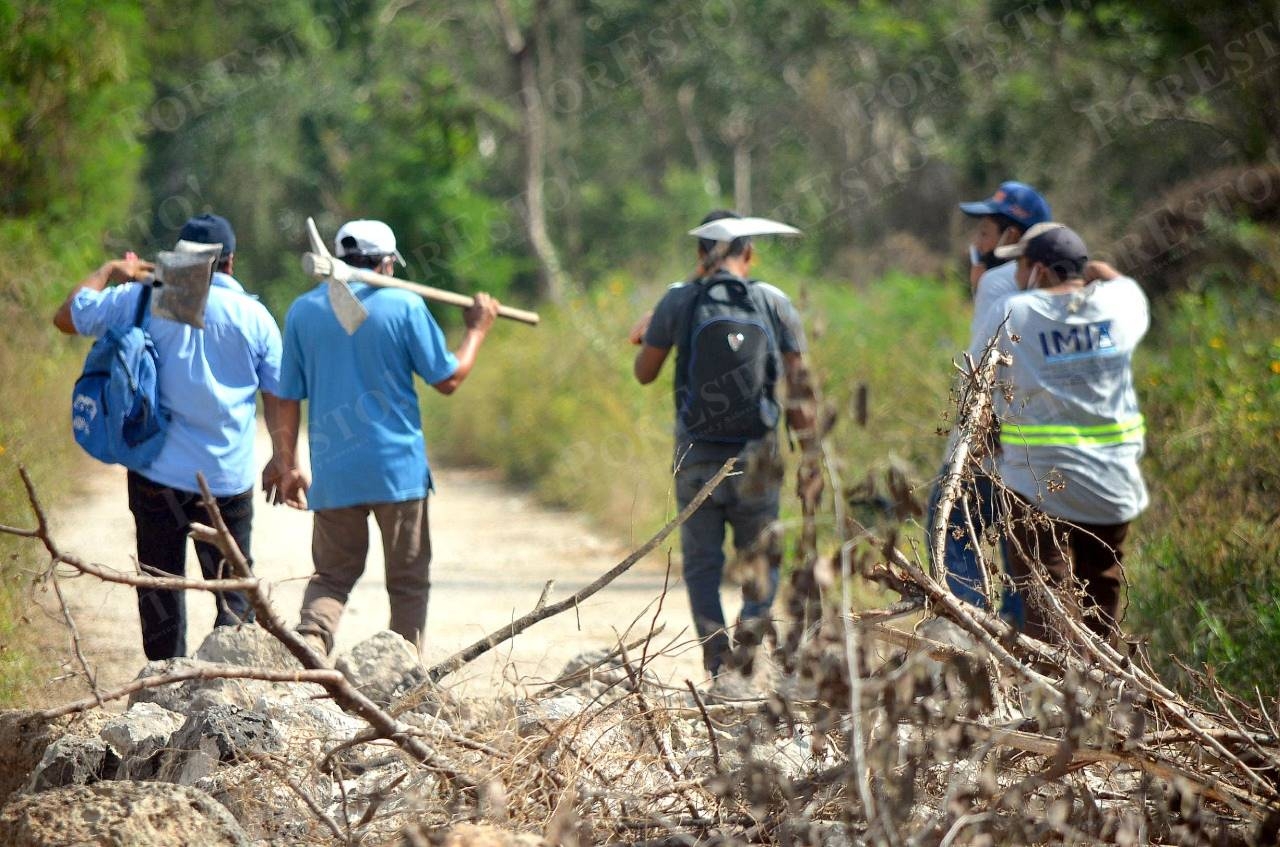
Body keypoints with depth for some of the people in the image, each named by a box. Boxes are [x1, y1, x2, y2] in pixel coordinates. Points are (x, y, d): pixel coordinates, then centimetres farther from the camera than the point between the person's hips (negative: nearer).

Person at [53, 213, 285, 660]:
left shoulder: (142, 300, -2)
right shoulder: (254, 316, -1)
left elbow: (67, 316, 7)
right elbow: (279, 396, 2)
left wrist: (108, 272, 22)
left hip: (158, 474, 0)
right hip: (228, 478, 0)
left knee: (161, 586, 10)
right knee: (233, 586, 8)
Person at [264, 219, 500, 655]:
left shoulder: (302, 311, 5)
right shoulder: (404, 305, -4)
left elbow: (289, 398, 7)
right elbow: (448, 378, 1)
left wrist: (288, 465, 16)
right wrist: (477, 329, 16)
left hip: (332, 473, 3)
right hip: (398, 468, -3)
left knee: (331, 575, 13)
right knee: (409, 582, 9)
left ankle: (308, 643, -14)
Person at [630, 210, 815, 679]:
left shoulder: (678, 301, -1)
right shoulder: (774, 302, 1)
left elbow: (644, 373, 8)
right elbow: (800, 385, 0)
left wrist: (644, 335, 28)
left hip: (696, 452, 0)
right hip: (757, 455, 0)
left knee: (702, 561, 9)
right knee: (760, 557, 11)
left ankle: (717, 659, -2)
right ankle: (752, 623, -17)